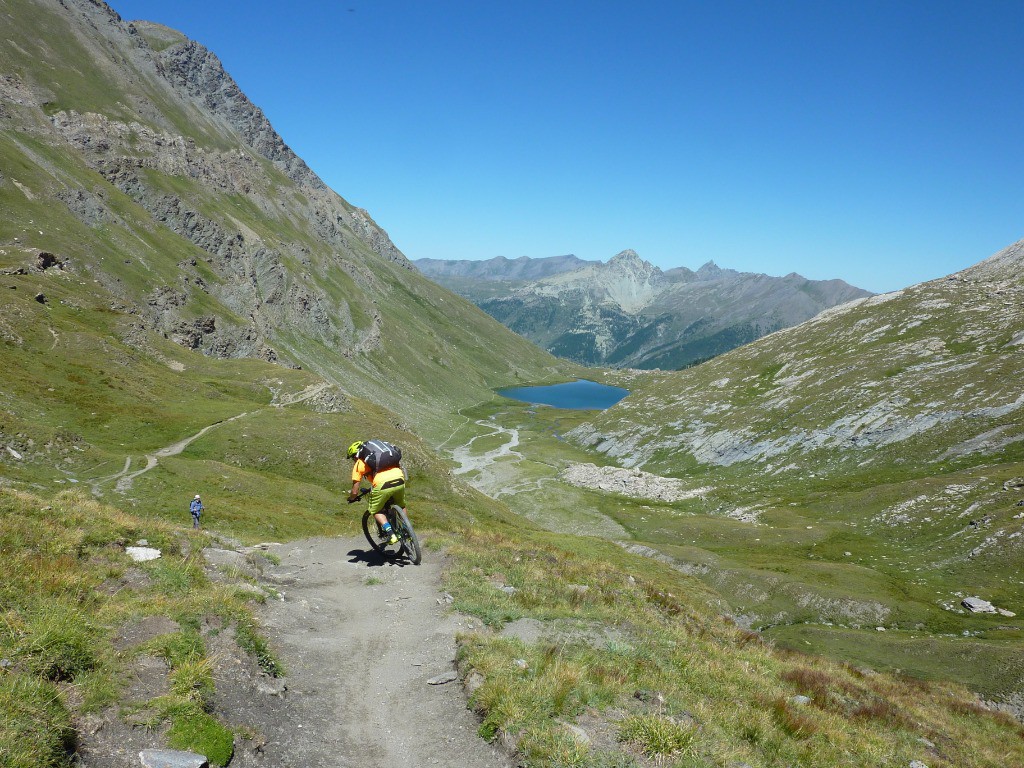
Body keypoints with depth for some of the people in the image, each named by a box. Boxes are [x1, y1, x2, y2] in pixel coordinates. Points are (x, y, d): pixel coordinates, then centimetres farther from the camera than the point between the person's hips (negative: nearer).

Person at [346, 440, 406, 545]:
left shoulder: (359, 463, 16)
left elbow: (355, 492, 14)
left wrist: (351, 499, 39)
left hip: (382, 484, -5)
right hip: (399, 480, 5)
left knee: (376, 511, 19)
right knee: (401, 507, 32)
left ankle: (390, 533, 0)